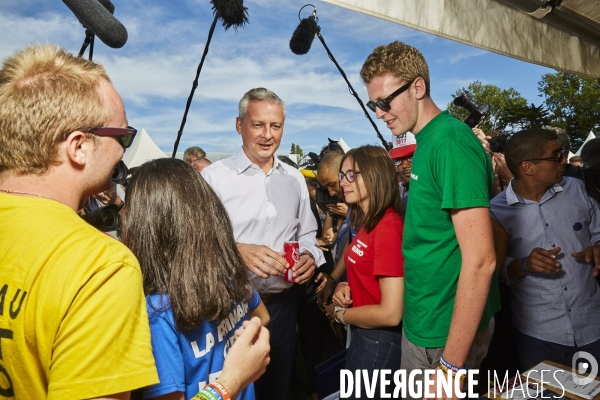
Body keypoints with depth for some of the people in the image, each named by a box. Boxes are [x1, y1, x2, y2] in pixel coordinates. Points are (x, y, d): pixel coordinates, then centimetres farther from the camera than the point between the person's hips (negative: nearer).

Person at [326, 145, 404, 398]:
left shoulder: (388, 227, -24)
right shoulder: (367, 222, 5)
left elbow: (390, 313, -25)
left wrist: (339, 313, -11)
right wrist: (344, 287, -3)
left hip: (378, 341, -9)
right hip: (362, 336, 9)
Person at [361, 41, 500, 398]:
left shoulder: (451, 142, -20)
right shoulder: (427, 141, 7)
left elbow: (480, 260, -24)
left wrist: (452, 364, -21)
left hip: (446, 332, -8)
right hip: (422, 320, 9)